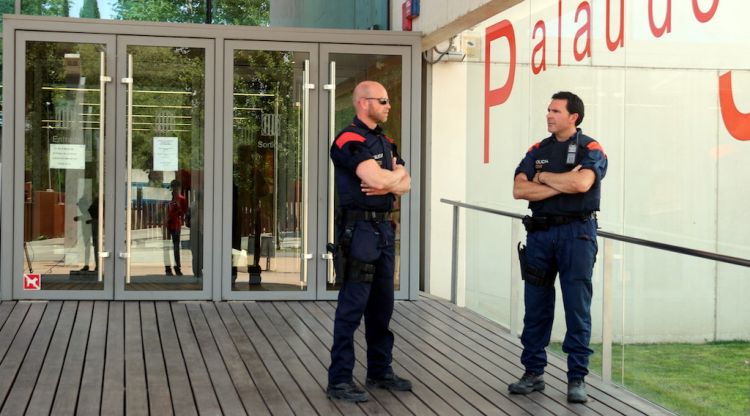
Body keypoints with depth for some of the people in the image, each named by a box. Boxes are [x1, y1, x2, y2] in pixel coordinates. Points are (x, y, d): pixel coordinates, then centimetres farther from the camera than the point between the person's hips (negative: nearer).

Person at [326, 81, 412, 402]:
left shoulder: (385, 142, 17)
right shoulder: (350, 140, -12)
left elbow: (405, 184, 11)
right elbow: (376, 178, -23)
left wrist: (387, 184, -11)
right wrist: (396, 174, -2)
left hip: (384, 228, 9)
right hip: (358, 228, -9)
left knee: (382, 305, 14)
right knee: (352, 306, -6)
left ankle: (380, 371, 25)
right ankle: (339, 380, -1)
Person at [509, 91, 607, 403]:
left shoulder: (590, 149, -1)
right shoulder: (537, 151, 12)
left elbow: (581, 183, -21)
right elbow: (519, 190, -2)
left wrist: (543, 177, -6)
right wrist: (561, 185, -11)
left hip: (577, 233, -4)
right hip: (540, 233, 4)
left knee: (577, 309, -2)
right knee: (536, 306, 7)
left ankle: (577, 378, 5)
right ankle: (533, 372, 16)